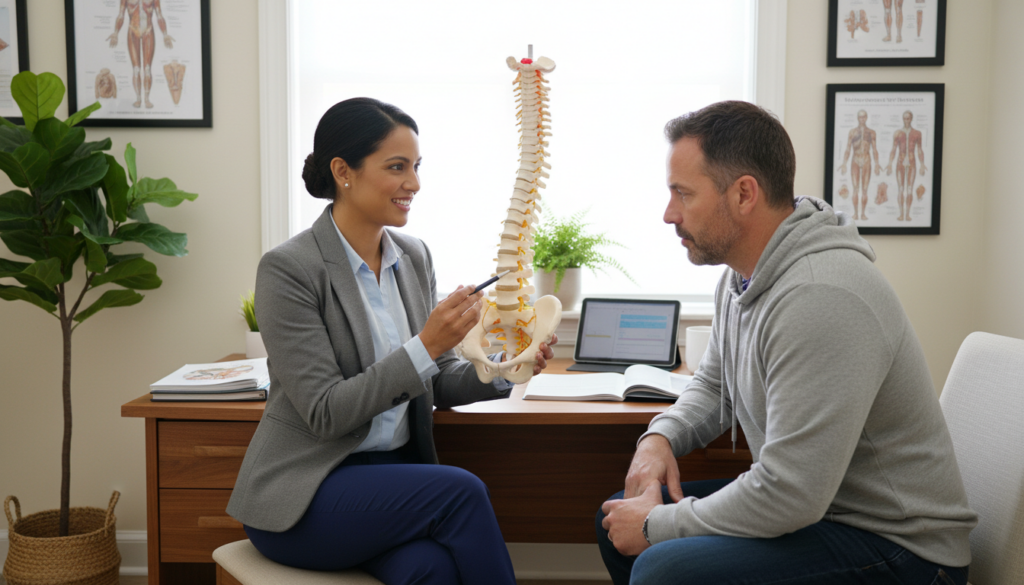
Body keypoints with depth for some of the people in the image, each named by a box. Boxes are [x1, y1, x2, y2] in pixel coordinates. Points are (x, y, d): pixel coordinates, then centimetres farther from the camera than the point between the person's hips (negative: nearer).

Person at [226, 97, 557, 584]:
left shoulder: (413, 257, 6)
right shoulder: (288, 268, -13)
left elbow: (436, 384, 12)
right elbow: (324, 413, -17)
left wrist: (501, 368, -8)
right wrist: (425, 347, -24)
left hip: (397, 470, 5)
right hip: (305, 492, -5)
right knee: (462, 491, -27)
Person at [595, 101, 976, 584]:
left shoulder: (820, 299, -28)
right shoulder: (742, 274, 4)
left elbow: (788, 495, -29)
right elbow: (713, 384, 21)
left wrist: (657, 525, -16)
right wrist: (660, 437, 0)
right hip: (808, 502, 10)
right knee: (617, 518, 9)